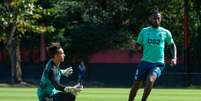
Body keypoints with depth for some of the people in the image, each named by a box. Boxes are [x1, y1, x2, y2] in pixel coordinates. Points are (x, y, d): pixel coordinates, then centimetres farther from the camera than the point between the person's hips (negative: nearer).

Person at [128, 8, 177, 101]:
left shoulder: (165, 33, 4)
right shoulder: (144, 31, 7)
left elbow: (172, 45, 17)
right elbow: (138, 44, 14)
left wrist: (174, 58, 2)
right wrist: (138, 47, -11)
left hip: (158, 63, -2)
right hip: (145, 62, 2)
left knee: (150, 80, -29)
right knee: (136, 85, 2)